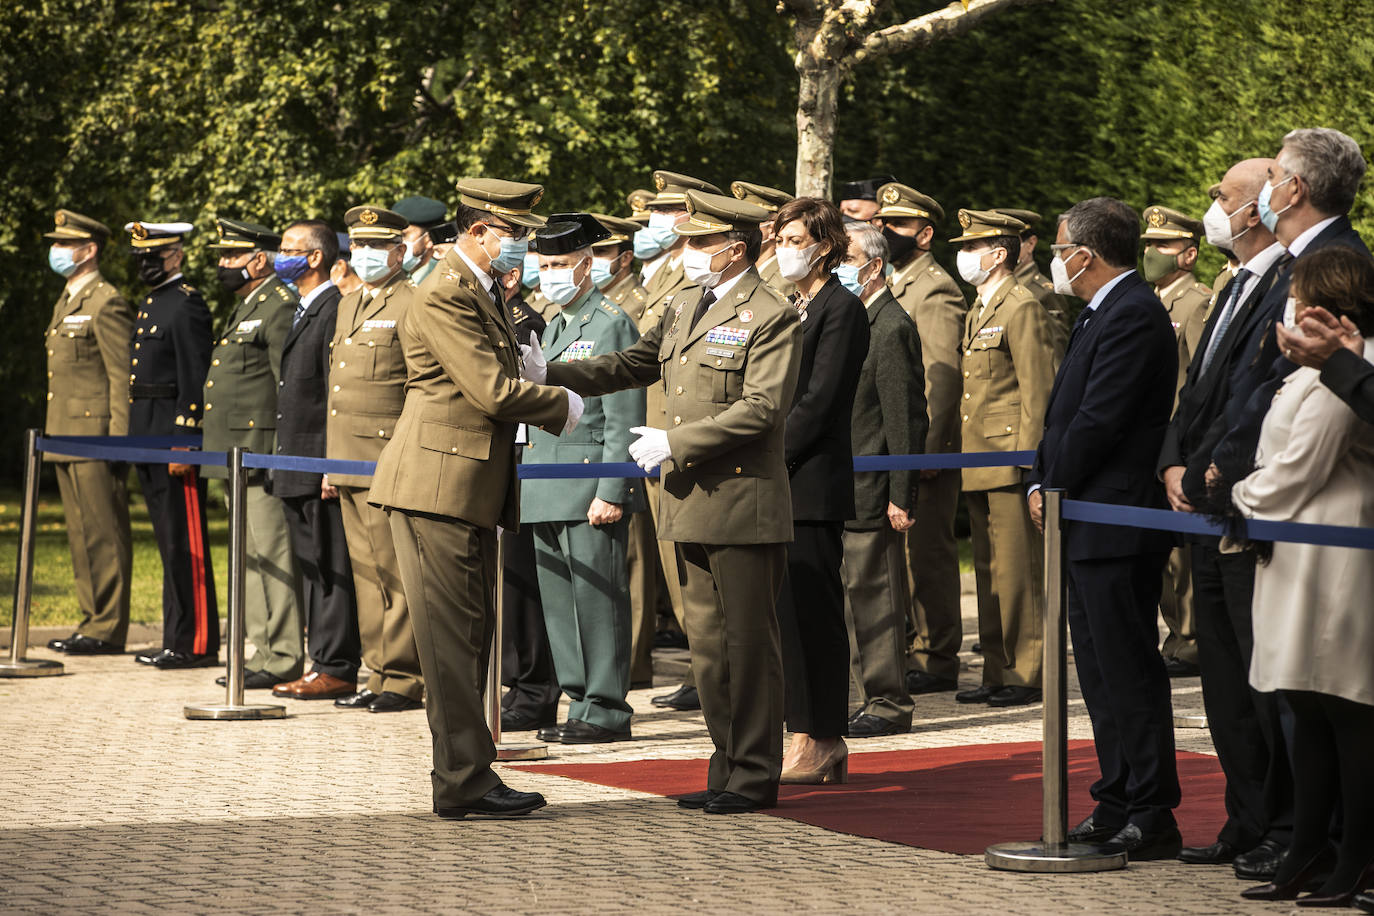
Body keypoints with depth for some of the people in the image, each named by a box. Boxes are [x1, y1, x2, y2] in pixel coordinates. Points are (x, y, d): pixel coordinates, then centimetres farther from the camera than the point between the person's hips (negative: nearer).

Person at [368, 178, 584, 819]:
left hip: (472, 489, 10)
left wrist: (555, 393, 6)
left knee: (470, 638, 12)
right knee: (452, 638, -6)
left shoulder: (483, 291, 18)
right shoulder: (445, 295, -14)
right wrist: (563, 406, -5)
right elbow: (492, 389, -19)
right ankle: (465, 783, -3)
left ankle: (463, 778, 18)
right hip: (439, 485, -10)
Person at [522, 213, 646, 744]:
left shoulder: (613, 325, -8)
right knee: (559, 603, 9)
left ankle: (606, 712, -1)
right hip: (549, 495, 9)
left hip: (591, 491, -9)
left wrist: (610, 494, -18)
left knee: (597, 601, -6)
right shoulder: (552, 330, 19)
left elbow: (625, 420, -13)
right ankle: (582, 706, 16)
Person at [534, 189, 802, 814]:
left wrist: (674, 443, -18)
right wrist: (549, 375, 8)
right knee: (708, 641, 12)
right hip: (693, 505, 9)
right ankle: (728, 768, 19)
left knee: (748, 643, -2)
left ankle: (755, 777, 4)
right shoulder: (688, 311, 16)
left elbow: (761, 409, -19)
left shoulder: (771, 318, -10)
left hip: (742, 506, -9)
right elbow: (632, 365, 20)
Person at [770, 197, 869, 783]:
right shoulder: (792, 309, 19)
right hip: (777, 484, 9)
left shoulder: (842, 309, -8)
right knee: (790, 613, 8)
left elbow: (820, 400, -15)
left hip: (813, 486, -9)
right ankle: (817, 740, 13)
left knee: (813, 612, -6)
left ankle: (821, 744, -2)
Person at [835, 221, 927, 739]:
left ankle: (888, 706, 1)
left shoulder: (893, 329, -13)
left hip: (872, 492, -9)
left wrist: (900, 497, -19)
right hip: (845, 490, 9)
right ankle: (877, 699, 19)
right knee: (859, 598, 12)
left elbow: (906, 422, -16)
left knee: (874, 597, -5)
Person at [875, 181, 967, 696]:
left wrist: (924, 452, -20)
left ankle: (937, 662, 0)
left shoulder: (937, 291, -11)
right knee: (900, 553, 11)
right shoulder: (891, 287, 18)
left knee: (928, 552, -5)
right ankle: (910, 653, 18)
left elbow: (943, 379, -17)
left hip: (924, 447, -9)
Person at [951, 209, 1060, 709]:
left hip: (1009, 461, -9)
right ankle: (998, 672, 16)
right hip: (980, 463, 9)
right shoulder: (978, 312, 19)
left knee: (1018, 570, -6)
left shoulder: (1023, 309, -10)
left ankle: (1027, 675, -2)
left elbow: (1037, 391, -14)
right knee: (989, 571, 11)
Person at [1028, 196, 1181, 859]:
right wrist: (1041, 483, 6)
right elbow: (1066, 413, 19)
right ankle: (1116, 807, 20)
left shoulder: (1132, 315, -16)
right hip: (1089, 528, 11)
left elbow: (1099, 422, -20)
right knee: (1100, 671, 14)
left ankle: (1153, 818, -4)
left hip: (1116, 525, -11)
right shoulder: (1102, 313, 18)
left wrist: (1053, 489, -10)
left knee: (1128, 671, -7)